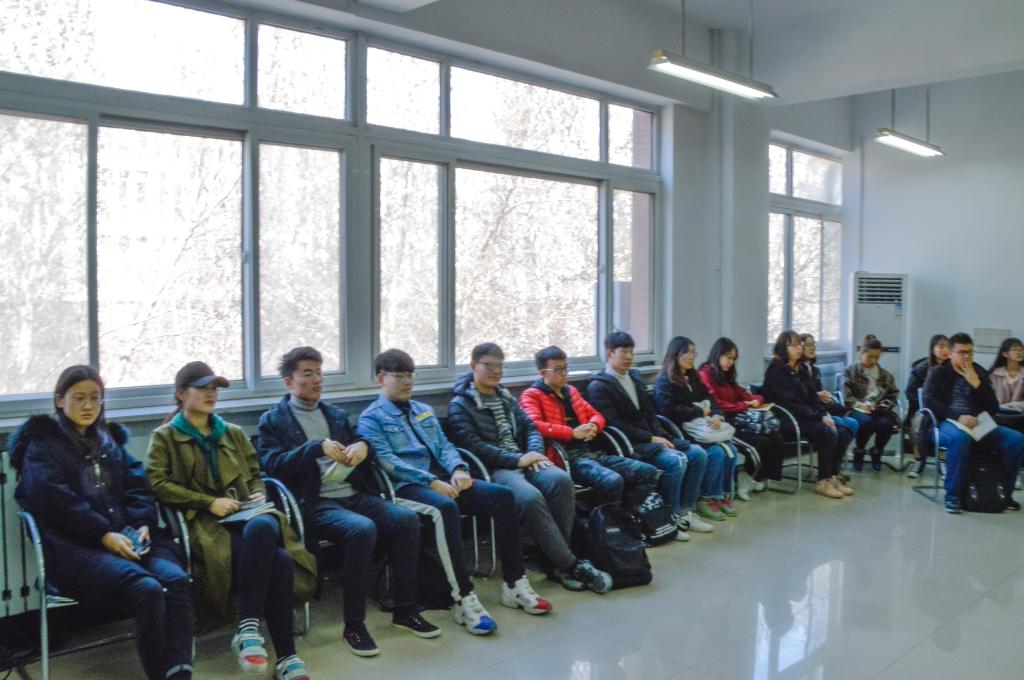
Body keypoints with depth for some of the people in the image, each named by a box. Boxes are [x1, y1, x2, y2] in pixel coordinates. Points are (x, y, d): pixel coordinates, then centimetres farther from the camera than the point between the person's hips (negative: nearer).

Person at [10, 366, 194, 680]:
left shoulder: (110, 440, 24)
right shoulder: (42, 445, 8)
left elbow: (138, 488, 15)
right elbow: (56, 501, -7)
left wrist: (143, 525, -5)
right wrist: (105, 534, -17)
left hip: (128, 537, 5)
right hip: (74, 546, -5)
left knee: (177, 580, -27)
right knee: (147, 589, -32)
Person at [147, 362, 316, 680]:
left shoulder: (234, 433, 26)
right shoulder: (165, 437, 12)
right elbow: (158, 484, -2)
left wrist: (259, 494, 5)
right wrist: (209, 503, -11)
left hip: (246, 515, 4)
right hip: (204, 523, -4)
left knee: (263, 527, -38)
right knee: (278, 560, -34)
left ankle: (248, 628, -33)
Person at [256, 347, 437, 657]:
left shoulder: (337, 415, 23)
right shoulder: (273, 421, 7)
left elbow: (361, 461, 22)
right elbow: (273, 465, -9)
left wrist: (363, 446, -2)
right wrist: (317, 447, -20)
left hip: (354, 494, 6)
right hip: (314, 502, -5)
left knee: (407, 518, -20)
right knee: (362, 529, -34)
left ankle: (405, 610, -7)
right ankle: (353, 625, -20)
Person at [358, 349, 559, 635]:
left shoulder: (424, 411, 26)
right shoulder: (371, 418, 4)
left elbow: (444, 446, 18)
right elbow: (387, 462, -10)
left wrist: (458, 469, -5)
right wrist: (431, 482, -19)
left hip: (442, 479, 6)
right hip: (407, 486, -6)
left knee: (503, 495, -16)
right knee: (446, 507, -39)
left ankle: (514, 584, -12)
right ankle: (464, 599, -36)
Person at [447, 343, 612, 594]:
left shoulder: (506, 398, 25)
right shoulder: (460, 405, 3)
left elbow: (530, 427, 19)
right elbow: (474, 446, -10)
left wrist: (534, 453, -4)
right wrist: (517, 460, -14)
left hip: (521, 462, 6)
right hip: (494, 469, -6)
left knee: (561, 479, -26)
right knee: (530, 496, -34)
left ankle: (554, 560, -18)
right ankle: (570, 565, -24)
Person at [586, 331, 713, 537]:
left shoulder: (635, 376, 17)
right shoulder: (598, 387, -8)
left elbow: (650, 412, 17)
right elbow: (616, 425, -15)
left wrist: (662, 436, -1)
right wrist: (651, 439, -16)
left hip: (651, 437, 8)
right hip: (630, 444, -8)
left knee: (698, 454, -6)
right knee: (676, 460, -27)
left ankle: (685, 512, 1)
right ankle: (671, 517, -11)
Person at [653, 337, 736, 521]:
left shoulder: (693, 378, 20)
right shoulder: (664, 381, -5)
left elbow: (709, 401, 14)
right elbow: (670, 411, -17)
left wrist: (717, 415, -9)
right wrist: (700, 411, -11)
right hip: (680, 433, -7)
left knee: (730, 451, -16)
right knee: (716, 453, -25)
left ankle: (723, 495, -3)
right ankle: (706, 499, -11)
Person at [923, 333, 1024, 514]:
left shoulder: (980, 373, 17)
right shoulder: (938, 373, 6)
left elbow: (993, 408, 10)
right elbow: (929, 401, -9)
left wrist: (976, 384, -4)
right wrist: (958, 416, -22)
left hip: (977, 425, 5)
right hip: (946, 424, -4)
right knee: (960, 438, -39)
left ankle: (1004, 492, -4)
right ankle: (953, 495, -29)